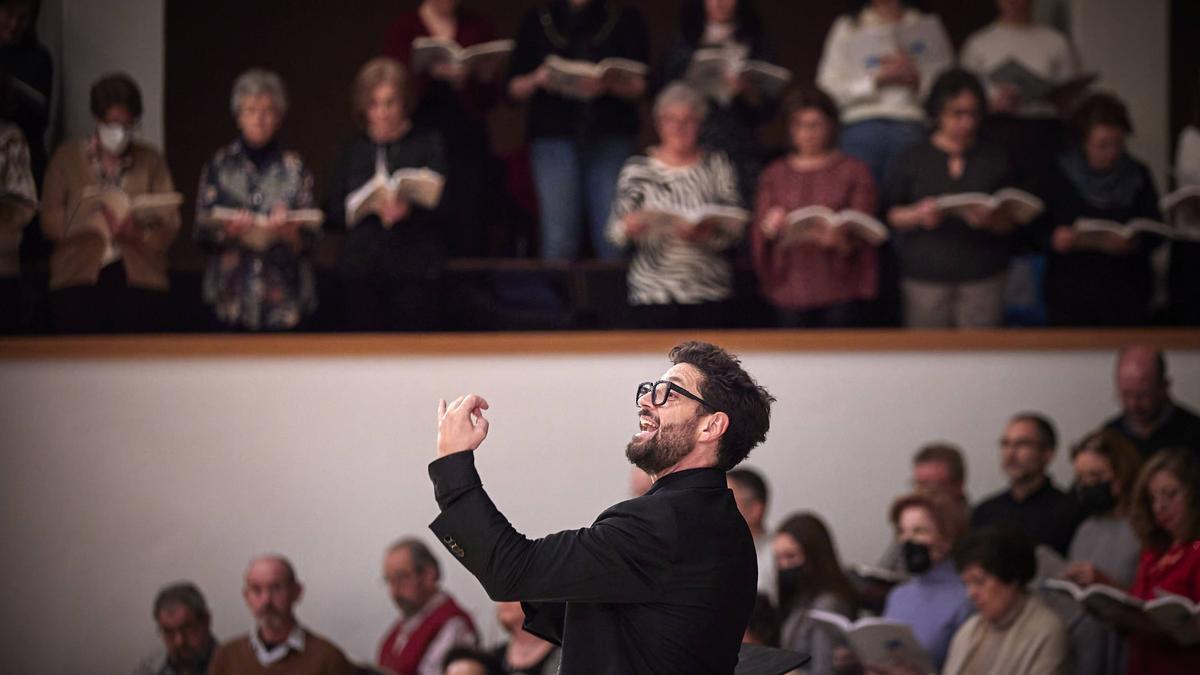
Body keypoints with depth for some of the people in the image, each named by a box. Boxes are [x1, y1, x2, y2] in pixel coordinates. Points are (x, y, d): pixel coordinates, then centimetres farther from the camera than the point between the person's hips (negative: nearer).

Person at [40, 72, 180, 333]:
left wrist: (138, 231, -16)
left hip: (139, 279, 1)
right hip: (79, 279, -1)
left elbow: (170, 223, 6)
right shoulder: (67, 157, 10)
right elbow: (50, 220, 2)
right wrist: (99, 221, -14)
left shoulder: (151, 161, 13)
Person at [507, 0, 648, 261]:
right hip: (554, 136, 1)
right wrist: (536, 80, -10)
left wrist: (609, 85, -20)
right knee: (559, 240, -7)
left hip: (610, 139, 0)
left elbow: (639, 86, 1)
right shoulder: (538, 21, 13)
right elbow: (514, 88, 11)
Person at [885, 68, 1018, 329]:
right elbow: (891, 215, 8)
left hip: (983, 279, 0)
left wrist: (992, 219, -11)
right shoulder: (913, 159, 8)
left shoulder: (995, 159, 10)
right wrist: (918, 215, -12)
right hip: (925, 277, 0)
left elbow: (1011, 223, 10)